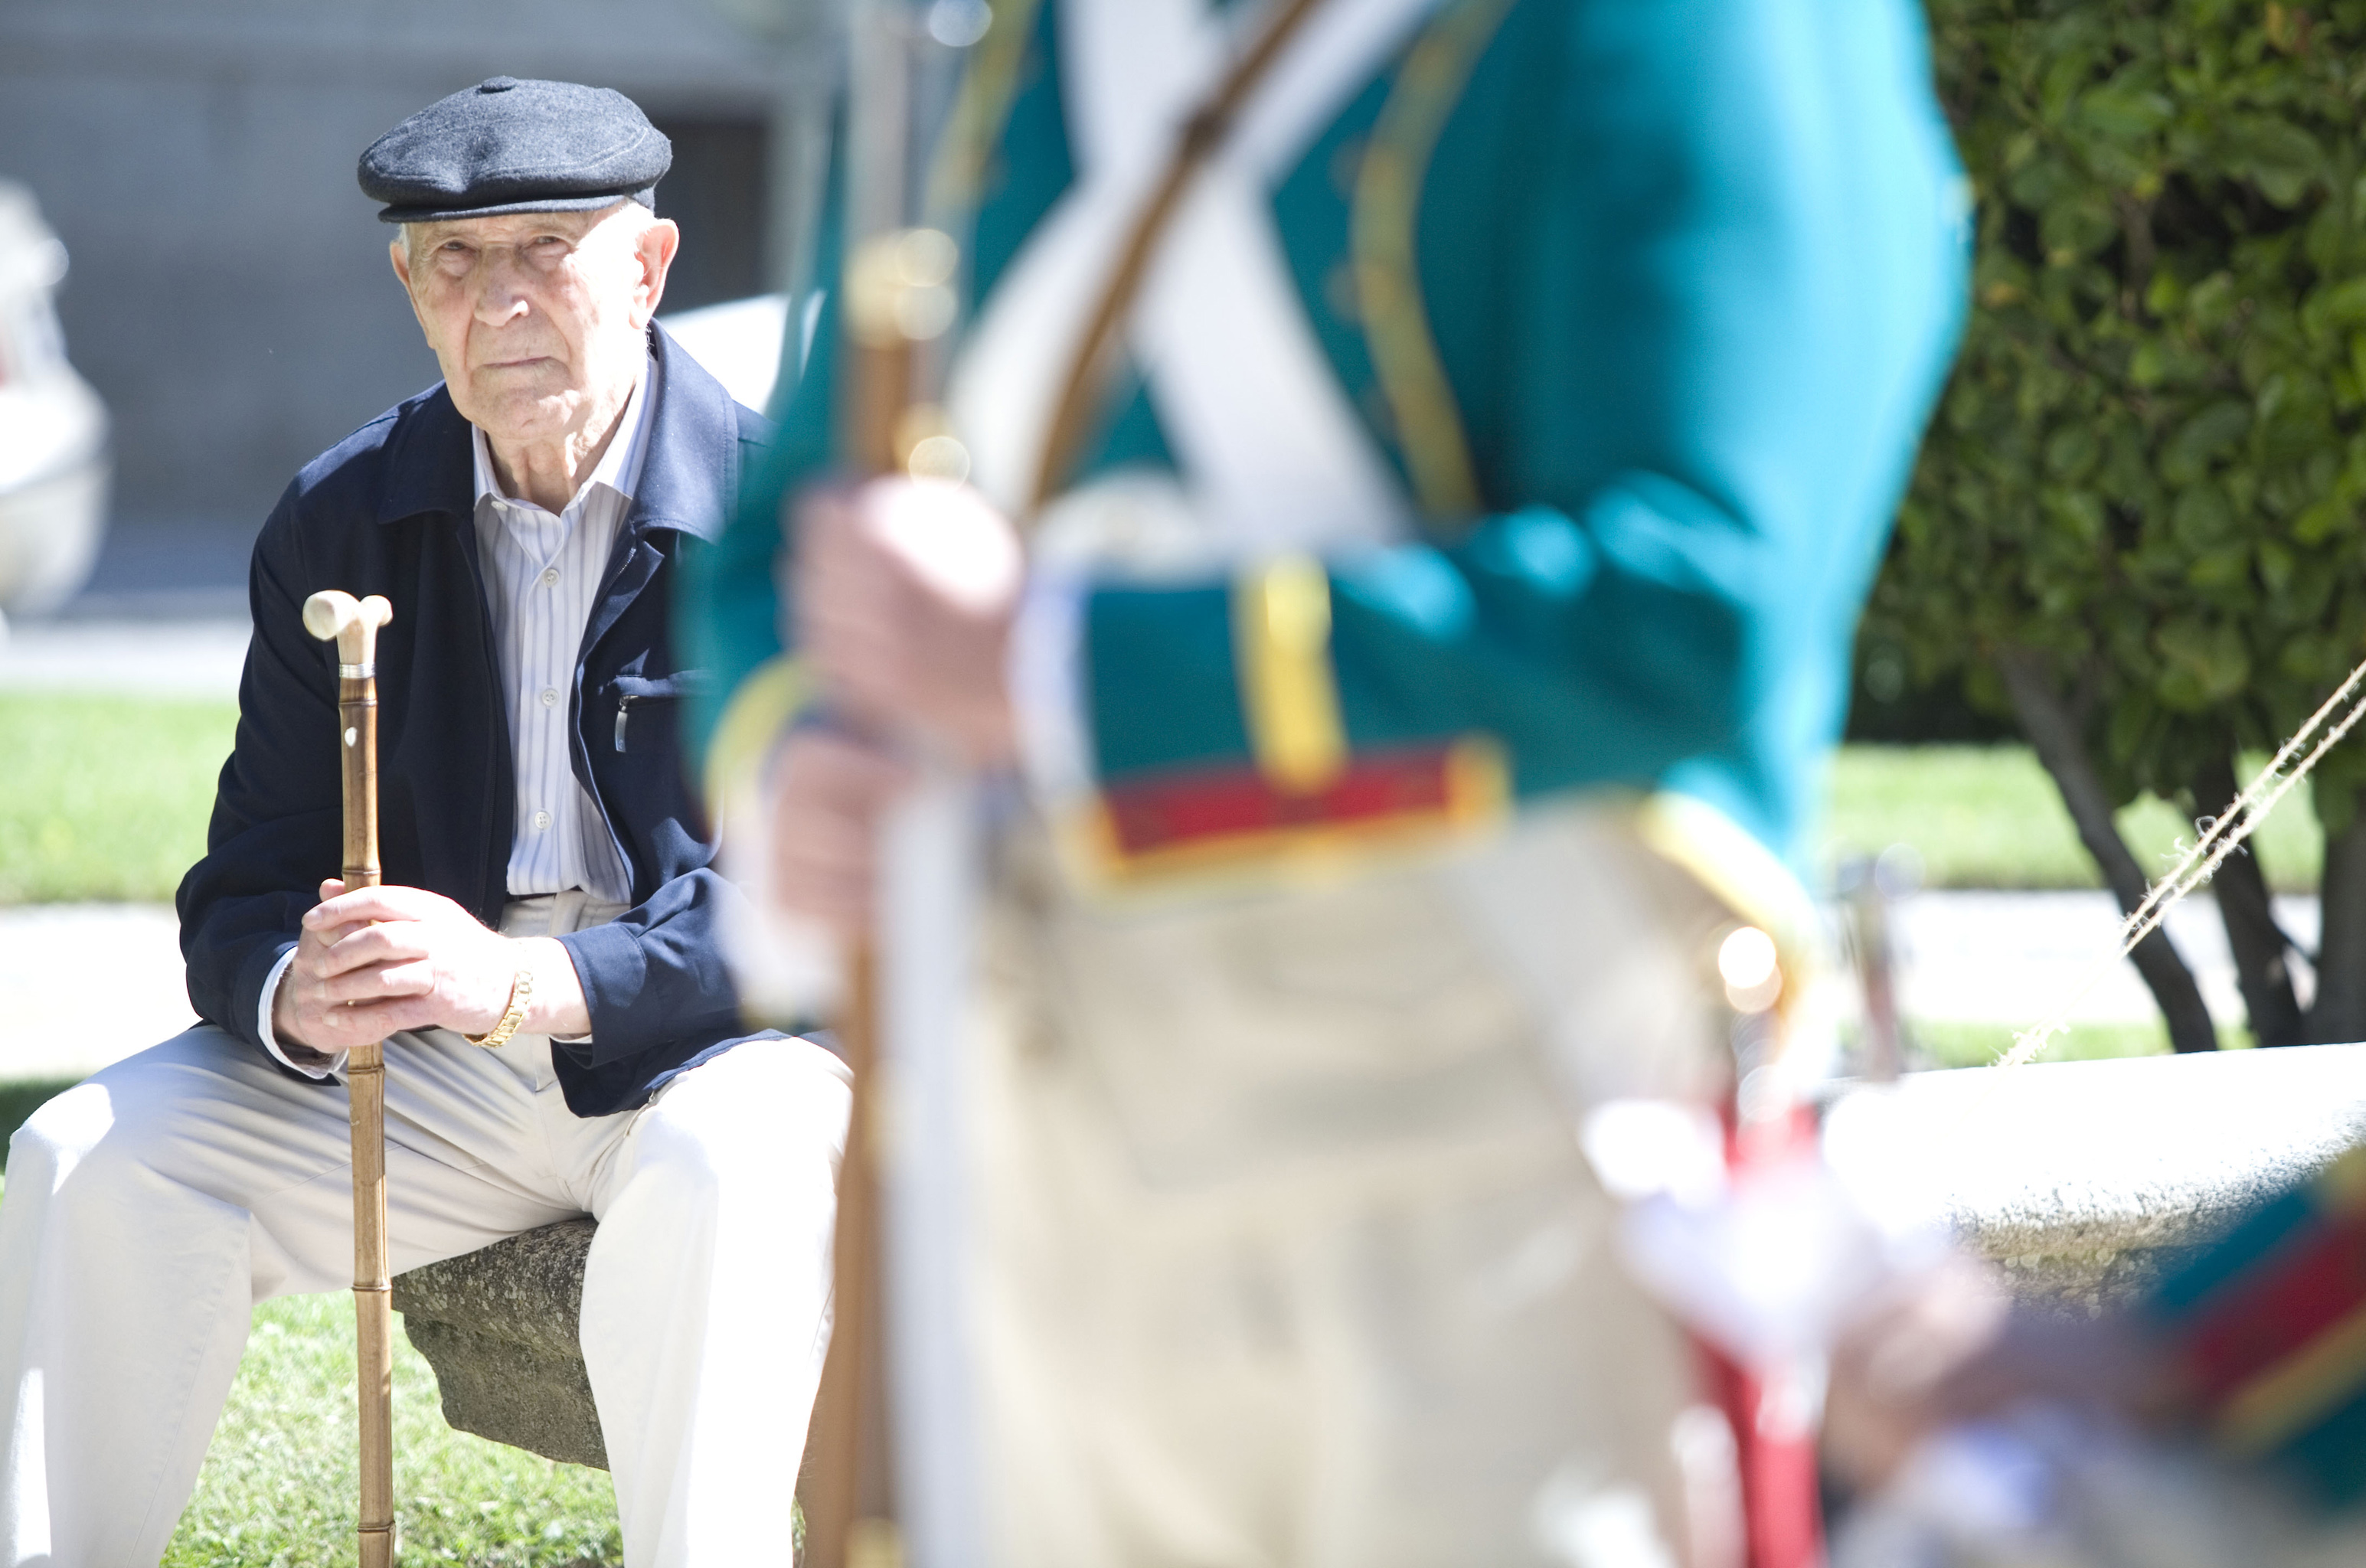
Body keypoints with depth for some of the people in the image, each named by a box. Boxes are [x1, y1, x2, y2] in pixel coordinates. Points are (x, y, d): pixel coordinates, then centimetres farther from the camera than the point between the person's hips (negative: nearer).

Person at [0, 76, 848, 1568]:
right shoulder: (337, 521, 4)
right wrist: (297, 994, -23)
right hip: (428, 1057, 4)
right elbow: (246, 895, 4)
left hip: (720, 1047, -4)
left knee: (717, 1182, -37)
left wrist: (530, 982, -31)